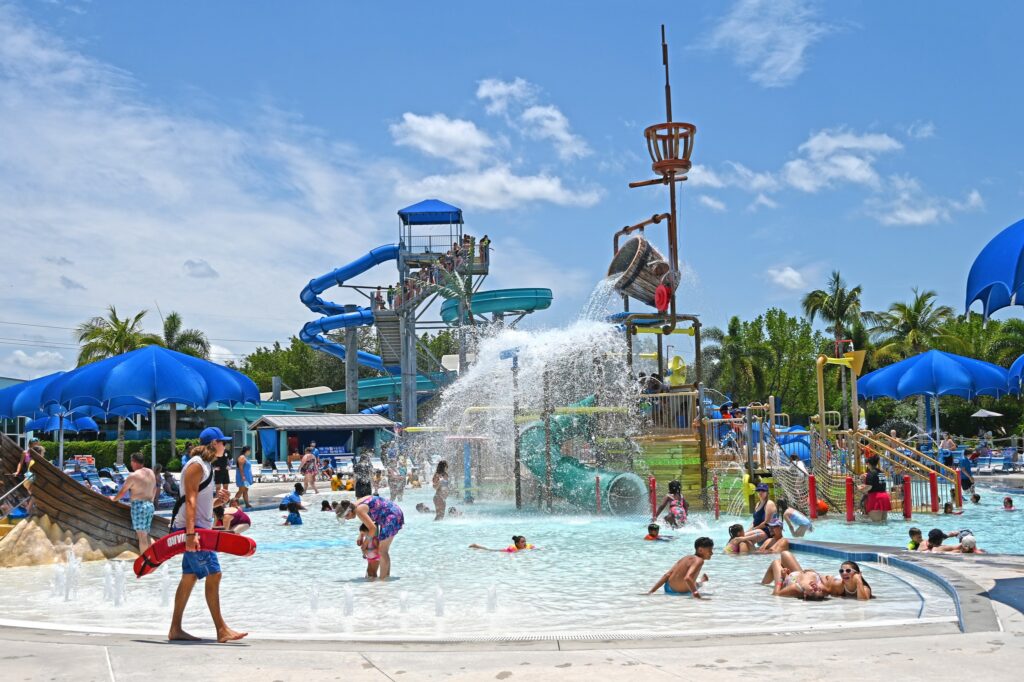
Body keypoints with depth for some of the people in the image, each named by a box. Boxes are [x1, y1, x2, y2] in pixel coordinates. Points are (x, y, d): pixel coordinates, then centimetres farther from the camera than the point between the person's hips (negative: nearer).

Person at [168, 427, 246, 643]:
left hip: (197, 529, 10)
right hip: (190, 528, -10)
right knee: (213, 575, -10)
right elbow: (190, 500, -19)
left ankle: (175, 629, 13)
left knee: (190, 577, 9)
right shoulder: (196, 465, -11)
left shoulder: (205, 466, 19)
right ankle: (221, 630, -8)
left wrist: (218, 501, 7)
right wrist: (191, 533, -26)